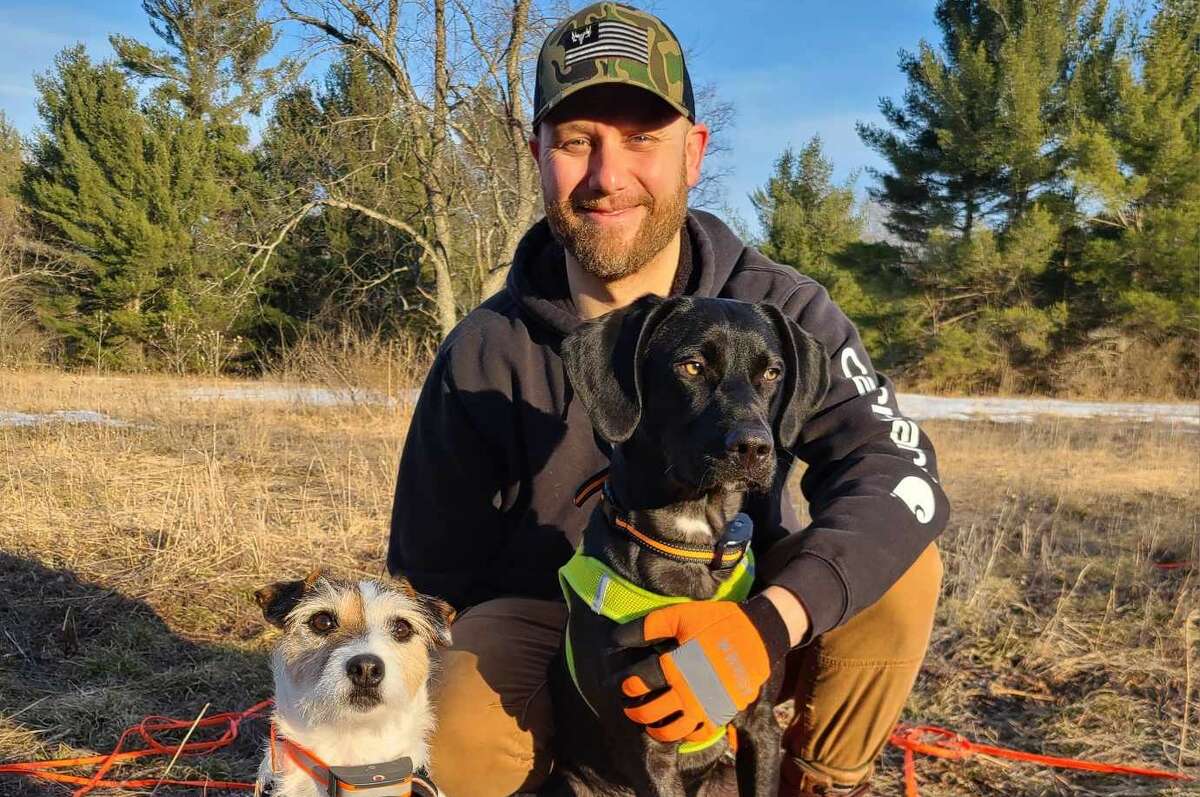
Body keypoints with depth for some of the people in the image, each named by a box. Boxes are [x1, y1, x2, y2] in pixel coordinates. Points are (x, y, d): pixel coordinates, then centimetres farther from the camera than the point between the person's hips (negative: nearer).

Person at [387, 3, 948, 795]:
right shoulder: (488, 352, -12)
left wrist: (771, 619, -43)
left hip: (743, 604, 1)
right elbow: (435, 571, -3)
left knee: (900, 568, -26)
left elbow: (898, 472, -26)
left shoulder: (777, 308, -12)